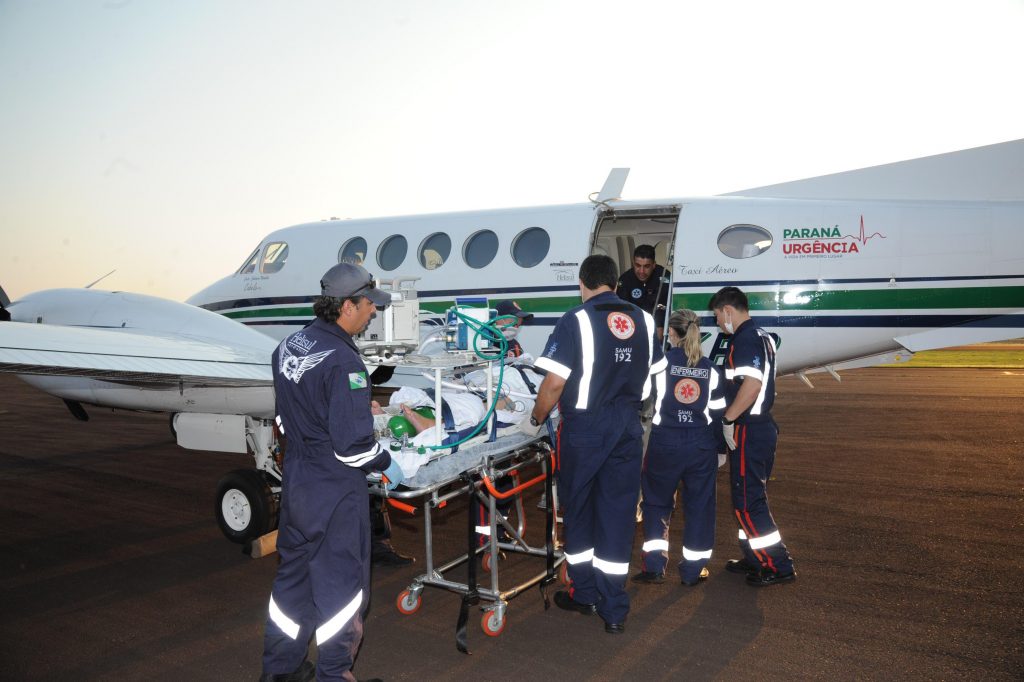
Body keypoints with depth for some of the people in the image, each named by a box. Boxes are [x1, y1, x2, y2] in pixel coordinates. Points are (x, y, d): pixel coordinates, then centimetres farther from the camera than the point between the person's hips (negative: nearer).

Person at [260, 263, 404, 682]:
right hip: (335, 493, -8)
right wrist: (385, 464, -7)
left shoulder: (288, 347, 3)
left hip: (295, 482, 8)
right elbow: (351, 444, -25)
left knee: (293, 574, 21)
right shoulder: (341, 361, -24)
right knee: (340, 583, 9)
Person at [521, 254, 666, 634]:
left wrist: (536, 421, -2)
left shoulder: (577, 320, -11)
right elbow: (651, 376, 12)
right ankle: (614, 610, 14)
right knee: (618, 514, 8)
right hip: (628, 427, 4)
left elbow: (555, 382, -16)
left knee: (578, 507, 14)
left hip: (584, 427, -4)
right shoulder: (643, 320, 6)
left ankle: (584, 594, 26)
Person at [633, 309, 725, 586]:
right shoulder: (709, 368, 4)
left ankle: (654, 565, 11)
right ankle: (693, 570, 17)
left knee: (656, 501, 12)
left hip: (665, 442, -2)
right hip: (701, 443, 2)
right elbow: (718, 409, 8)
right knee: (699, 504, 11)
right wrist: (719, 448, 18)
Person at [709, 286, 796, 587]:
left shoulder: (745, 339, -16)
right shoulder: (762, 336, 16)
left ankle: (778, 566, 1)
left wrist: (728, 417, -19)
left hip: (748, 430, -10)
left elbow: (752, 384, -28)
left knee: (746, 501, -4)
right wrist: (733, 416, 19)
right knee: (752, 496, 18)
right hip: (763, 426, 10)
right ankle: (754, 558, 28)